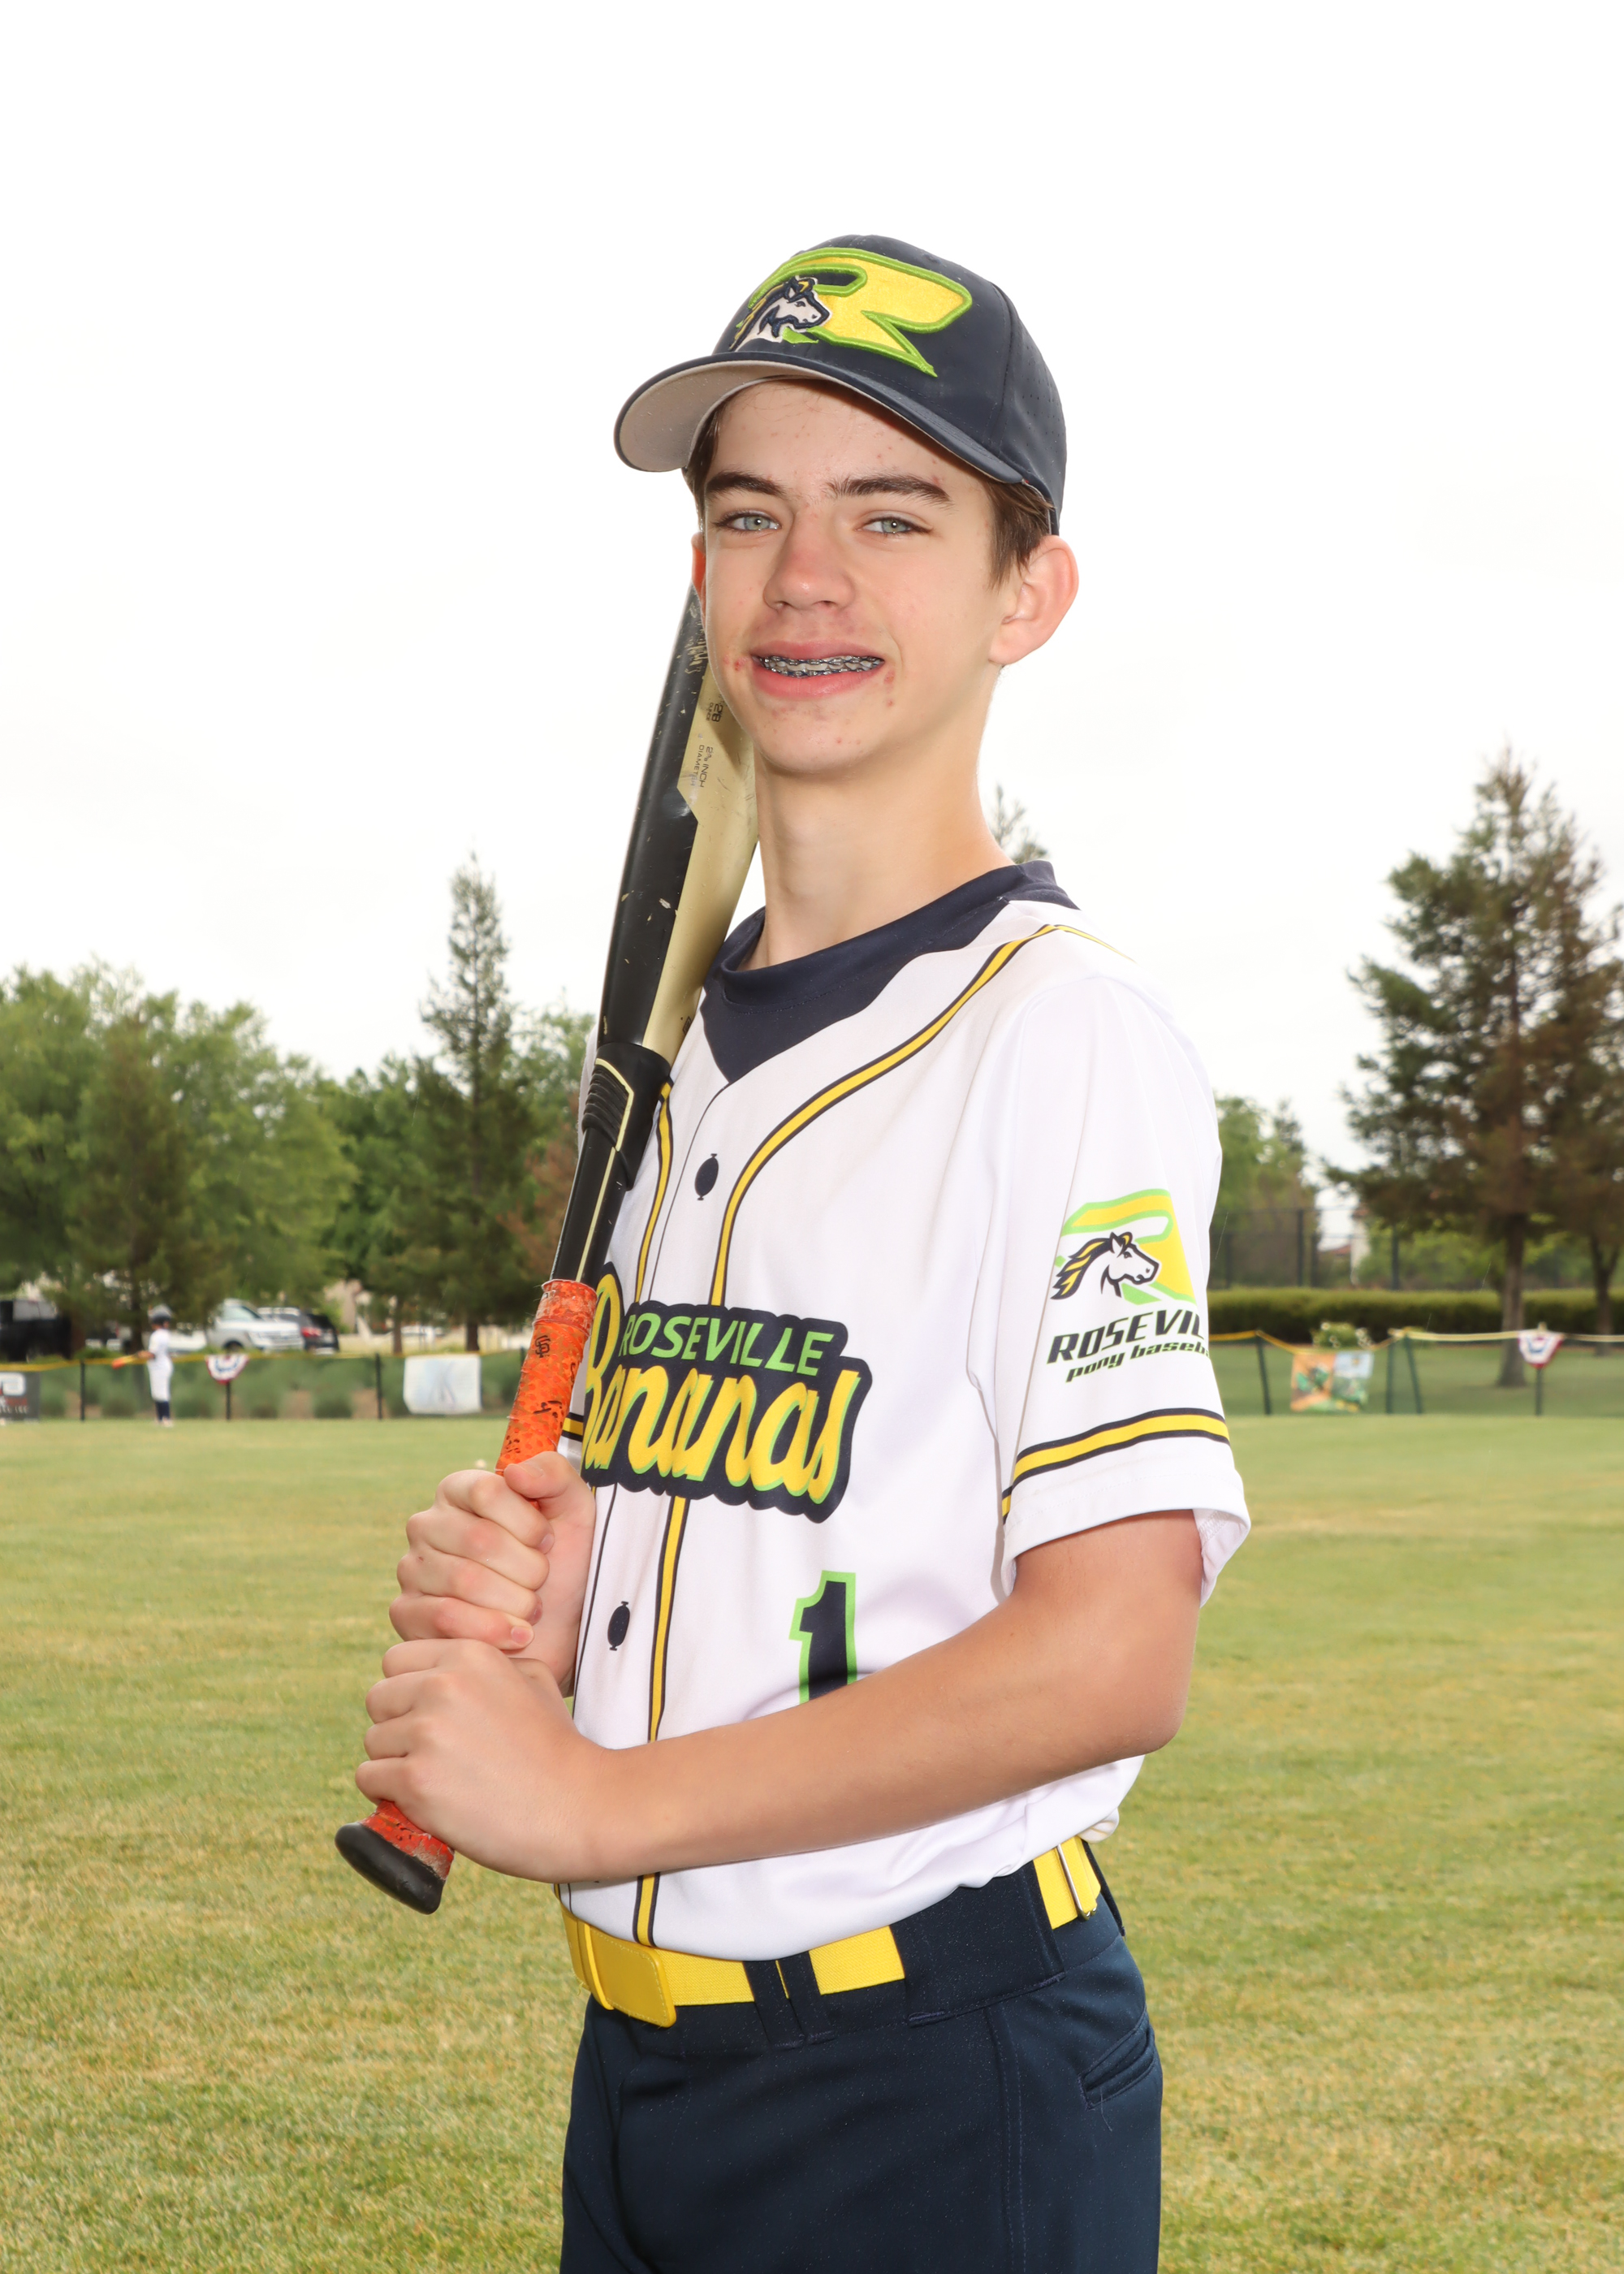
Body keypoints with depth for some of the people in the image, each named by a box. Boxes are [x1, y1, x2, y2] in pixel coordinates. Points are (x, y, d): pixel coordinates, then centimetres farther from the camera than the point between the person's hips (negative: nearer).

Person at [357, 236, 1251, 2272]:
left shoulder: (1063, 1031, -15)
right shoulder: (688, 1048, 10)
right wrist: (519, 1600, -3)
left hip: (942, 2098, -7)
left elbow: (1112, 1649, -21)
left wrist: (593, 1798, -16)